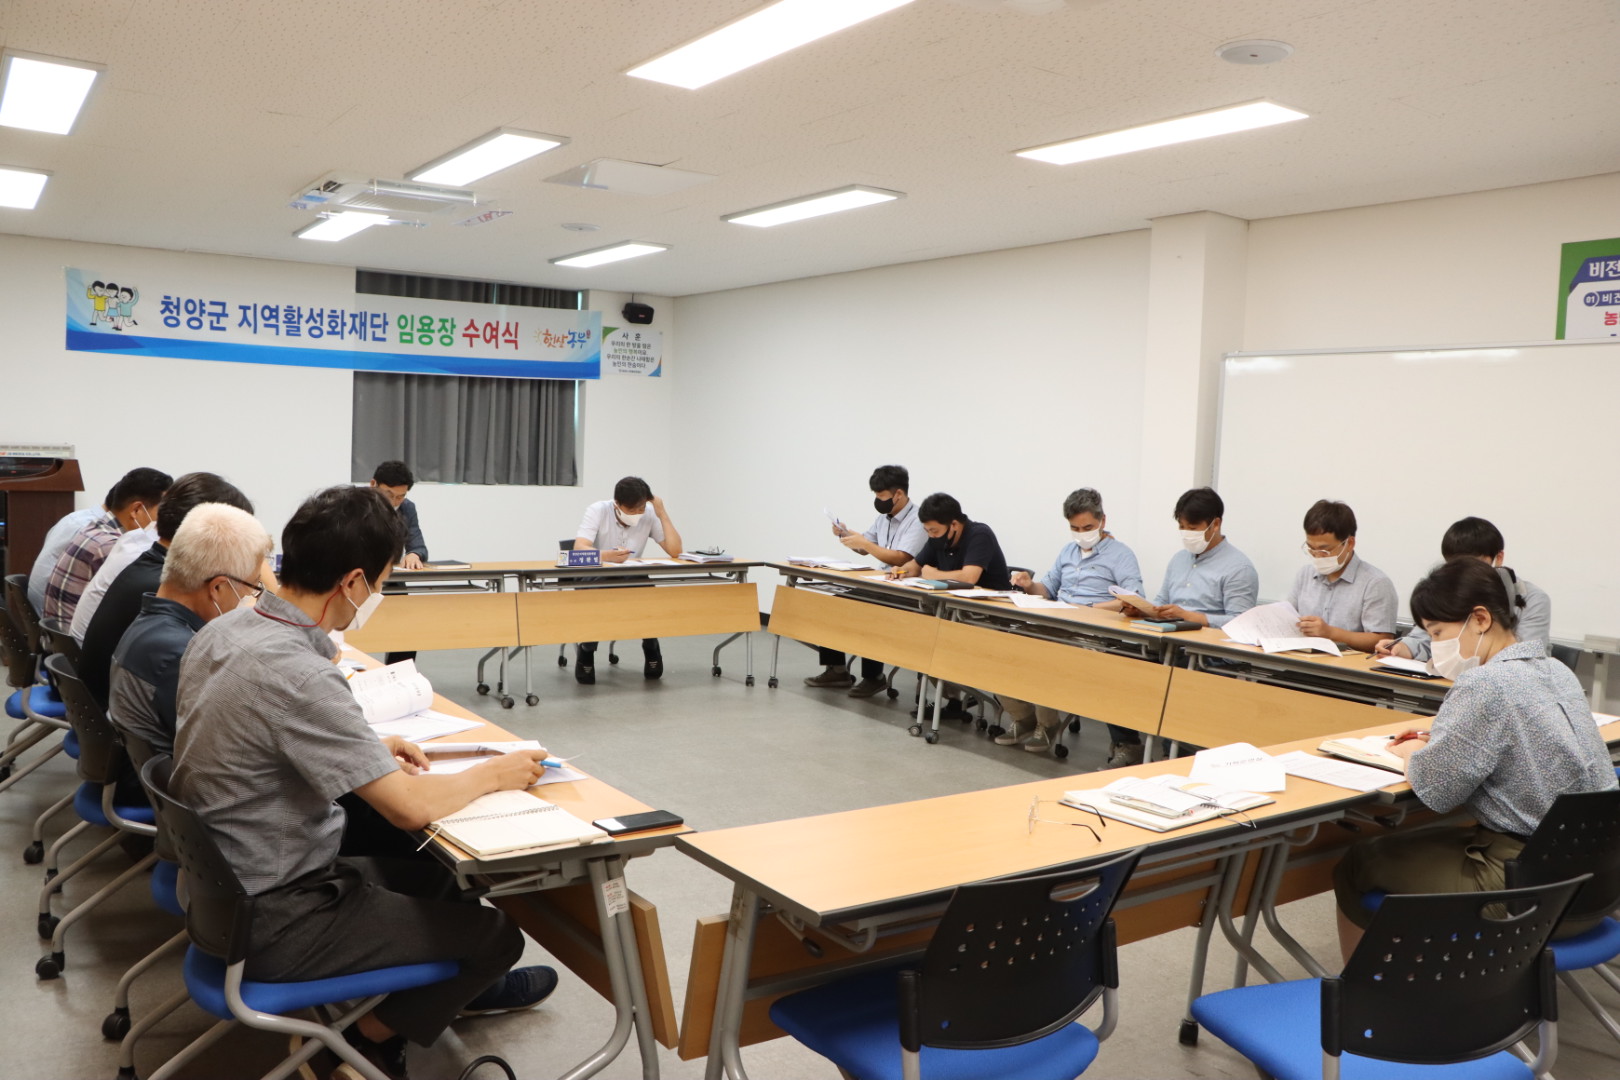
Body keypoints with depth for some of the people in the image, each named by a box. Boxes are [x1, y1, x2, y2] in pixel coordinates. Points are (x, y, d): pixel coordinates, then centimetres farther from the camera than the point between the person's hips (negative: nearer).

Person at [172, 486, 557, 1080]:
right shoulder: (296, 674, -32)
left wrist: (368, 749, 8)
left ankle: (462, 985, 44)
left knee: (432, 869, 24)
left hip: (224, 883, 9)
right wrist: (493, 774, -11)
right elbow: (411, 808, -29)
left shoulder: (224, 629, -3)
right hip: (274, 922, -9)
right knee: (496, 934, 2)